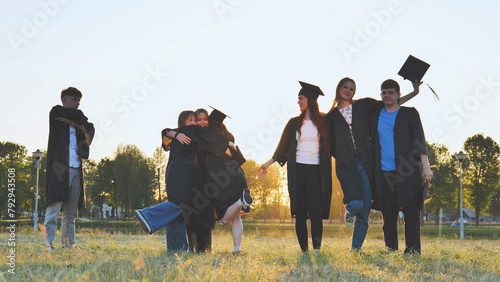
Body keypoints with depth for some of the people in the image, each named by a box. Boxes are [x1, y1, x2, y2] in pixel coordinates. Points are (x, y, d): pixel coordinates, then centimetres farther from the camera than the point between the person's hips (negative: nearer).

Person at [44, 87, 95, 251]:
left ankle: (69, 246, 7)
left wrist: (77, 124, -7)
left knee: (71, 213, 5)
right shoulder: (56, 113, 7)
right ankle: (49, 246, -14)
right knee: (54, 209, -13)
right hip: (59, 168, -7)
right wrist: (81, 120, 11)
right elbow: (78, 115, -9)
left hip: (75, 170, 7)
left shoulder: (75, 120, 25)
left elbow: (90, 130, 8)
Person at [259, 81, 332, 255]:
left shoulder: (322, 122, 5)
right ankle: (304, 250, 6)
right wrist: (268, 164, 8)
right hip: (298, 170, 2)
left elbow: (329, 147, 13)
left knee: (315, 210, -12)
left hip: (316, 171, -1)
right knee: (300, 211, 0)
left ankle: (317, 249, -11)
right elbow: (283, 147, 11)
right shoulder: (295, 123, 9)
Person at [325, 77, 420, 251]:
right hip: (346, 165, -1)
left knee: (365, 209, -1)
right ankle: (350, 211, 18)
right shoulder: (331, 117, 11)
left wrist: (414, 93, 11)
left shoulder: (363, 106, 10)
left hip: (365, 163, 2)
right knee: (356, 204, -20)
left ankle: (356, 248, 10)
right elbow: (331, 145, 12)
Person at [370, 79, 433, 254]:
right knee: (388, 215, 4)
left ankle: (413, 249, -1)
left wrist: (426, 167, -11)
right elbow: (373, 144, 21)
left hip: (407, 171, -3)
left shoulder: (410, 114, 5)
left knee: (411, 211, -5)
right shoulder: (375, 117, 15)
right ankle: (390, 249, 10)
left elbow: (420, 141, -1)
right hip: (384, 172, 3)